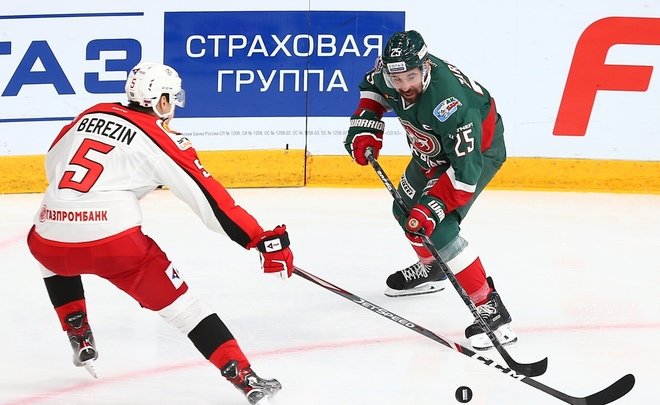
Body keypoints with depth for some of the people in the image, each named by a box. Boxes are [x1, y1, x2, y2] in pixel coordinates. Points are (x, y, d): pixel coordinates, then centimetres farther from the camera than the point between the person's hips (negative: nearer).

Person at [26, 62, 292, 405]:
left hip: (51, 241, 4)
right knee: (179, 305, 2)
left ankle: (79, 337, 36)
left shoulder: (90, 115, 18)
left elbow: (53, 164, 29)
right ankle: (244, 377, -6)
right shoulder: (160, 139, 3)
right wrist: (263, 240, -3)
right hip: (114, 242, -4)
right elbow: (207, 196, -3)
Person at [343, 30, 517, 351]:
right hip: (433, 149, 9)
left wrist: (433, 206, -43)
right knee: (406, 211, 21)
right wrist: (365, 125, -7)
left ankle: (490, 309, -19)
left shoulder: (449, 104, -42)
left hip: (478, 149, -8)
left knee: (437, 228, -22)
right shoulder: (390, 69, -20)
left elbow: (466, 167, -39)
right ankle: (431, 270, 51)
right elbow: (372, 87, 6)